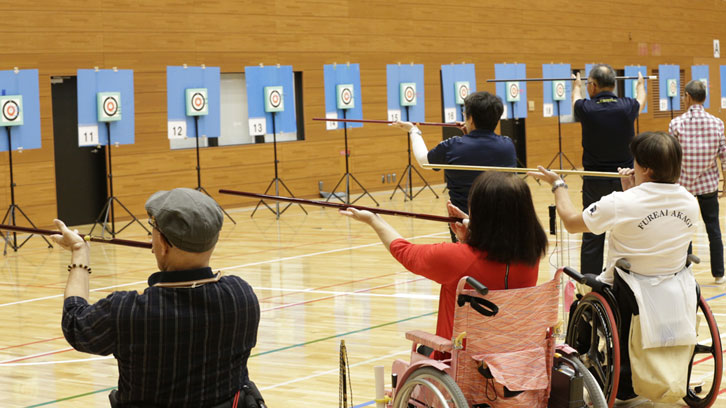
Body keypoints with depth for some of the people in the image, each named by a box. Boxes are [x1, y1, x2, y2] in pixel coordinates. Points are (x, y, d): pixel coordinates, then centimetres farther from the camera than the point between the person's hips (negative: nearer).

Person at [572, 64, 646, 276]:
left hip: (595, 184, -1)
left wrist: (577, 86, 40)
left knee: (592, 239, 4)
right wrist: (640, 85, 43)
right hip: (625, 181, 1)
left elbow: (576, 99, 16)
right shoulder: (627, 107, -7)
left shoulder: (587, 109, -10)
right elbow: (641, 100, 19)